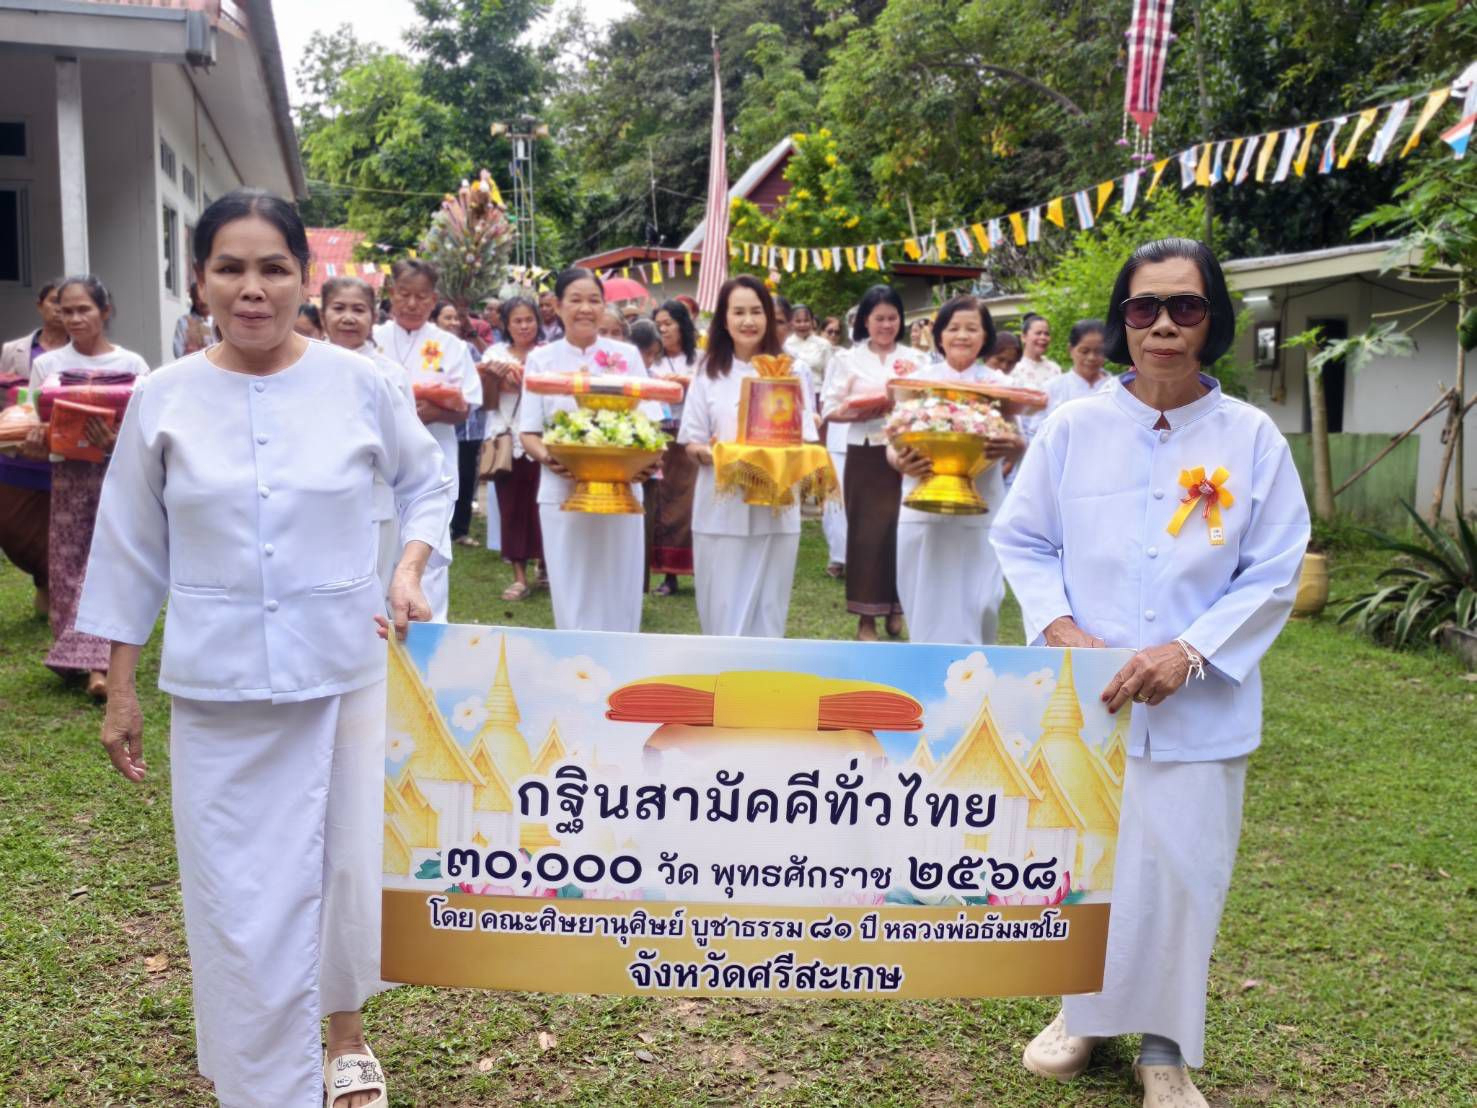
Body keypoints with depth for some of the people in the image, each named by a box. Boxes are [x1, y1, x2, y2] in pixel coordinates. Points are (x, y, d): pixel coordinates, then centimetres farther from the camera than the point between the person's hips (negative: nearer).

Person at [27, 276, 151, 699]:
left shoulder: (133, 365, 1)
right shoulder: (47, 365, 7)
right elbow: (35, 426, 7)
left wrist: (116, 441, -20)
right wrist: (36, 438, -16)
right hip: (68, 475, 2)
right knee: (67, 565, 4)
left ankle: (97, 664, -9)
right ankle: (78, 655, 16)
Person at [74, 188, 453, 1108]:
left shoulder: (357, 383, -4)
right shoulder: (163, 399, -2)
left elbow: (429, 481, 11)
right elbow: (133, 551, 5)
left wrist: (410, 571, -5)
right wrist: (120, 691, 5)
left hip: (340, 670, 0)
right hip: (217, 686, 0)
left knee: (344, 867, 10)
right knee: (235, 892, 6)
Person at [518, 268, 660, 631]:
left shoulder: (627, 356, 6)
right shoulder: (541, 360, 5)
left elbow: (649, 423, 3)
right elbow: (528, 433, 4)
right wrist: (546, 458, -18)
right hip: (563, 493, 0)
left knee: (619, 595, 4)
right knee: (572, 596, 3)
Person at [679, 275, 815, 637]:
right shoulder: (708, 373, 5)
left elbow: (806, 441, 4)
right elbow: (691, 444, 5)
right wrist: (709, 453, -17)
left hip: (776, 508, 0)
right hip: (721, 510, 0)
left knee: (767, 609, 6)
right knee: (723, 610, 3)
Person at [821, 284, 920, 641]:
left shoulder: (914, 359, 11)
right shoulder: (848, 359, 6)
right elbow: (830, 409, 0)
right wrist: (860, 413, -17)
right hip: (866, 455, -1)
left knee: (903, 529, 1)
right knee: (866, 531, -1)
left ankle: (897, 609, 17)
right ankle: (866, 617, 6)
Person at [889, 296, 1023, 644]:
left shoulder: (999, 384, 7)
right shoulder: (918, 379, 6)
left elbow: (1017, 448, 0)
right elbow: (893, 443, 0)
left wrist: (1016, 447, -25)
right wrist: (900, 462, -24)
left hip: (981, 514, 0)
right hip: (923, 511, 0)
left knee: (977, 608, -3)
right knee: (926, 607, 5)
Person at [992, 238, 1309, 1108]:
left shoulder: (1253, 438, -3)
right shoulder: (1074, 428, -1)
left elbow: (1274, 574, -1)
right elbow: (1022, 539, 5)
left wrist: (1188, 651, -13)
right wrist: (1058, 625, -11)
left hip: (1198, 705, 0)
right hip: (1081, 697, 1)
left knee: (1181, 870, 4)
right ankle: (1085, 1012, 37)